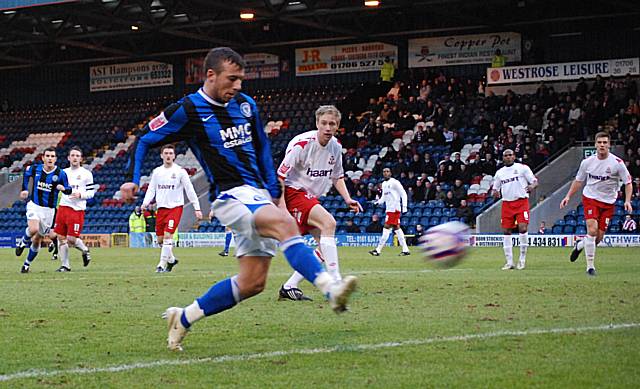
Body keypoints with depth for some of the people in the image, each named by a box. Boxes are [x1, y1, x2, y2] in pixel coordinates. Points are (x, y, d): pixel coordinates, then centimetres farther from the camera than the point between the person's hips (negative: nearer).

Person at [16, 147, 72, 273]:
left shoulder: (60, 174, -9)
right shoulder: (35, 168, -4)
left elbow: (68, 190, -1)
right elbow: (26, 173, 20)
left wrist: (63, 188, -24)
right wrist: (25, 189, 18)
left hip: (48, 210, 0)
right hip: (34, 206, 0)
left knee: (37, 240, 7)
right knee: (33, 229, -29)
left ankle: (27, 264, 27)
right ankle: (23, 242, 5)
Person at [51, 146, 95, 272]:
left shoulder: (86, 174, 1)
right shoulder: (63, 172, 14)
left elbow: (91, 192, 0)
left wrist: (80, 195, -16)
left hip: (77, 210, -5)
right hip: (62, 208, 5)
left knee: (71, 239, -11)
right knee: (61, 238, 0)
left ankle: (85, 250, 20)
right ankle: (65, 265, 10)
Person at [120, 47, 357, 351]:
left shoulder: (246, 105, 11)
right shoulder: (187, 110, -5)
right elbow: (144, 140, 5)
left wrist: (274, 190, 20)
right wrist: (132, 179, -7)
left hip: (258, 195, 7)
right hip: (231, 195, -7)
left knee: (252, 283, 2)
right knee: (285, 224, -34)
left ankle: (183, 318, 17)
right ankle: (330, 289, -46)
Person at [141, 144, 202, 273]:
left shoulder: (180, 171, -4)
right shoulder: (157, 172, 8)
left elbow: (190, 190, -3)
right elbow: (151, 189, 10)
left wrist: (197, 208, -6)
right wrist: (145, 203, -7)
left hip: (175, 207, -5)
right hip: (161, 208, 5)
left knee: (167, 235, -17)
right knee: (160, 239, 7)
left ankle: (162, 264, -14)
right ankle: (171, 260, 29)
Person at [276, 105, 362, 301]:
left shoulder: (336, 146, 3)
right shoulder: (302, 143, -19)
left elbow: (337, 176, 19)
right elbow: (280, 175, -17)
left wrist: (348, 199, 5)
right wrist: (281, 205, -23)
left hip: (312, 197, 8)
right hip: (294, 193, -8)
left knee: (325, 248, -1)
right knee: (328, 222, -29)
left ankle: (289, 287, 8)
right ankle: (335, 282, -33)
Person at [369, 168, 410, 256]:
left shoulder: (394, 182, -8)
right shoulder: (384, 184, 17)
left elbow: (403, 194, -9)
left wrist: (404, 206, -15)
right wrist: (378, 202, 6)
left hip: (394, 208, -9)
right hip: (389, 209, 9)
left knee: (386, 228, -10)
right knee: (397, 228, 8)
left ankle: (378, 250, -12)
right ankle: (405, 249, 10)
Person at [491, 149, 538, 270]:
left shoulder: (522, 168, 2)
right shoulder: (500, 172, 14)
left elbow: (535, 181, 0)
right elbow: (495, 188, 20)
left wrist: (532, 186, -23)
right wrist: (495, 193, -4)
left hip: (521, 202, -4)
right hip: (506, 203, 4)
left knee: (522, 227, -17)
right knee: (506, 231, 0)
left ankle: (522, 259, -6)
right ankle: (509, 262, 6)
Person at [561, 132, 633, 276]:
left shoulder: (617, 163, -10)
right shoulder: (587, 162, -3)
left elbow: (628, 183, -3)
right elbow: (578, 181, 12)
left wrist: (627, 201, -16)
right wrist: (568, 196, 5)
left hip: (608, 203, 1)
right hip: (590, 199, -1)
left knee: (599, 237, 2)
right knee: (592, 230, -19)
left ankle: (580, 245, 36)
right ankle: (590, 266, -10)